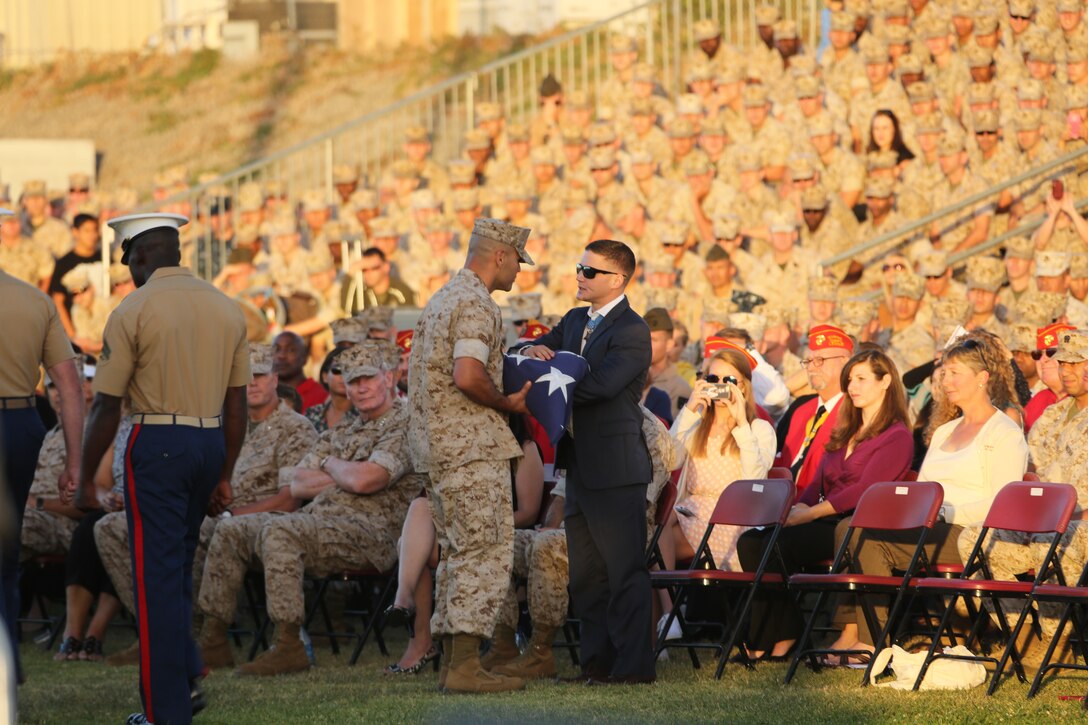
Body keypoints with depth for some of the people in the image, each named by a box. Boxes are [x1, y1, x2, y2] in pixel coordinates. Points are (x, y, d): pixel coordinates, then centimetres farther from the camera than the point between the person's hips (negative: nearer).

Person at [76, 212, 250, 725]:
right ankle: (186, 678, 18)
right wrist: (224, 476, 19)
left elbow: (106, 408, -7)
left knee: (158, 574, 0)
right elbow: (237, 404, 11)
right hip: (211, 441, 6)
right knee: (178, 566, 22)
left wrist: (86, 480, 1)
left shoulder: (133, 312, -8)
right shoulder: (226, 308, 9)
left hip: (158, 443, -5)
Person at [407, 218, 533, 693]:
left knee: (458, 553, 13)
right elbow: (468, 376, -25)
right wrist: (507, 403, -9)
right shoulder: (476, 305, -13)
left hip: (437, 446, 10)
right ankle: (465, 666, -15)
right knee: (486, 553, -10)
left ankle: (452, 661, 12)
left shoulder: (442, 298, 20)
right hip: (473, 445, -10)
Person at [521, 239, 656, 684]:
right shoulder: (575, 321, 16)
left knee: (625, 571, -6)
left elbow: (601, 383, -24)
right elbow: (544, 347, 16)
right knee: (586, 574, 13)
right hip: (580, 465, 9)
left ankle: (633, 665, -4)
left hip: (615, 467, -9)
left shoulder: (631, 332, -13)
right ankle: (598, 661, 19)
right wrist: (534, 351, -8)